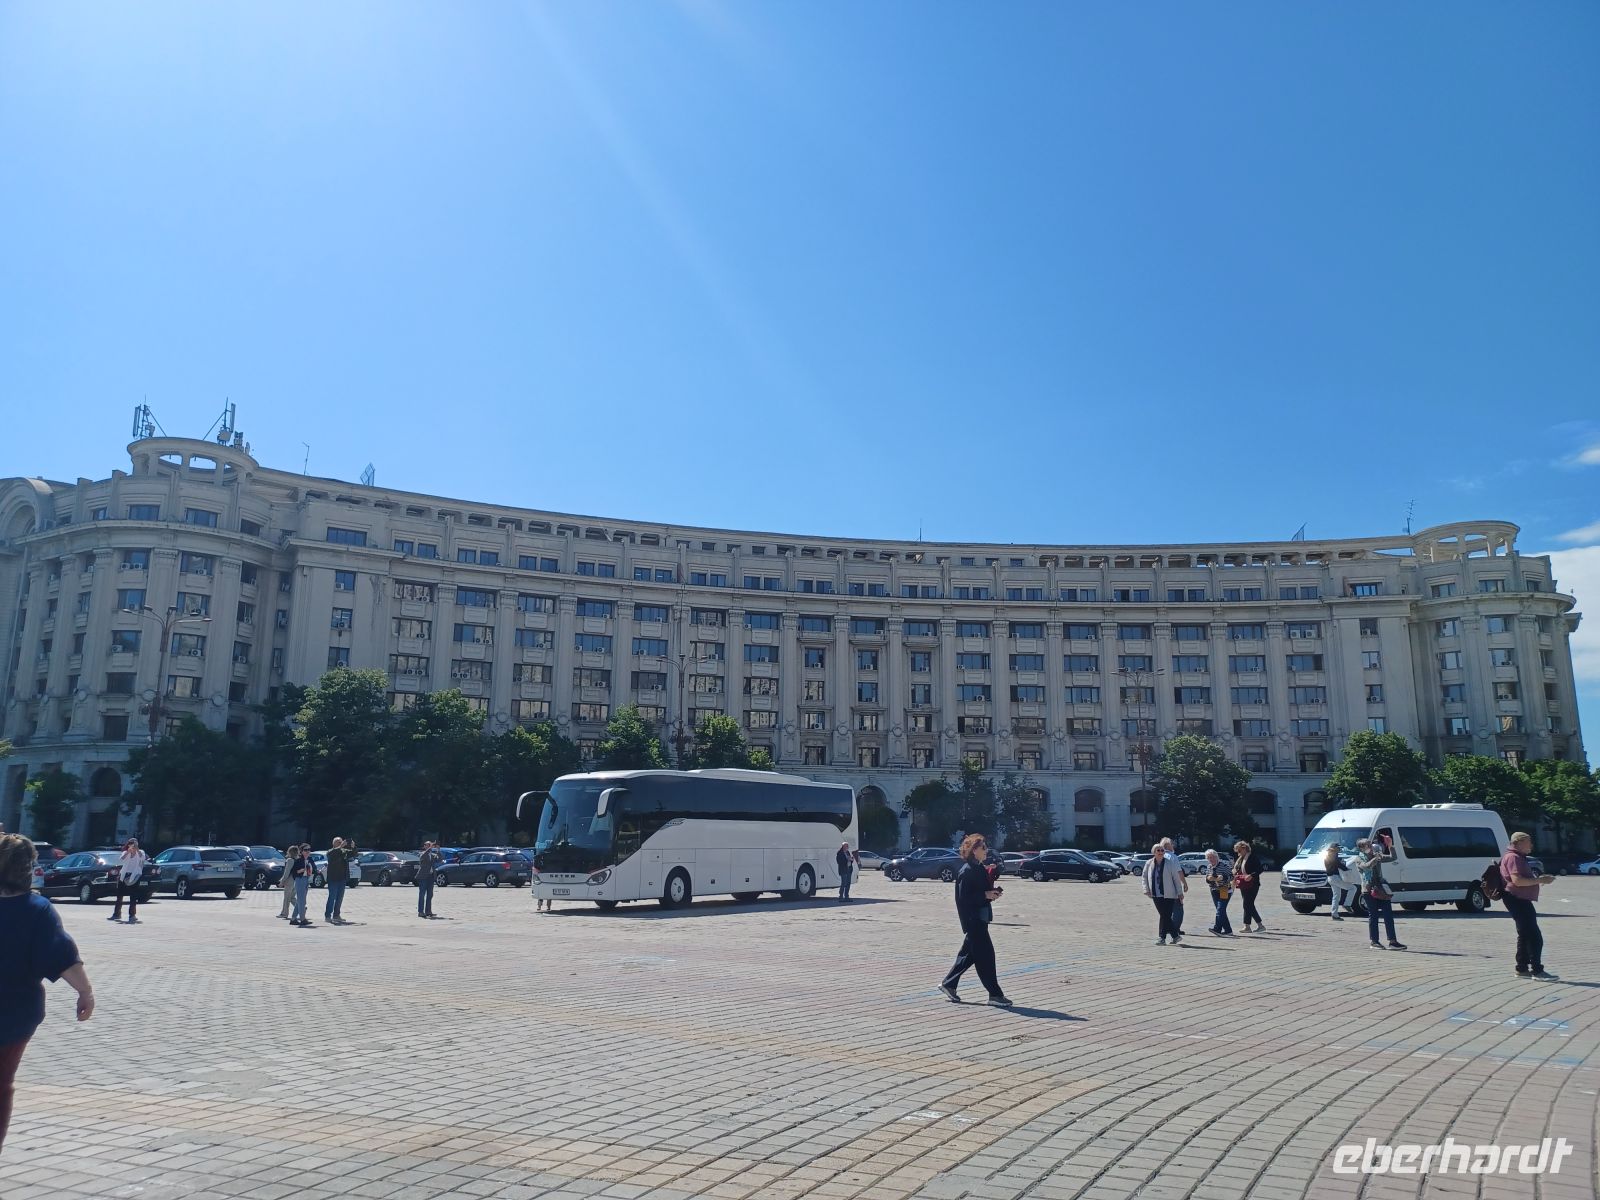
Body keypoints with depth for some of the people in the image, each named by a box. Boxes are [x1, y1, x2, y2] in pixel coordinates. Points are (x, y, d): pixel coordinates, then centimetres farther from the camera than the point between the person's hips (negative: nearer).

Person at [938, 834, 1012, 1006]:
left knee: (969, 954, 14)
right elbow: (963, 897, -20)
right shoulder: (966, 871, -16)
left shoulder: (979, 869, 13)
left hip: (981, 917, 10)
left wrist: (993, 892, 4)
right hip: (972, 919, -10)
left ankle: (948, 984, 24)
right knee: (985, 955, -5)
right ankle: (995, 994, 2)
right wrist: (986, 895, -21)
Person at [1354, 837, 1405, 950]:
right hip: (1369, 890, -5)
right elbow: (1366, 866, -22)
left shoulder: (1377, 856, 15)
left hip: (1381, 889, 5)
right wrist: (1376, 858, -30)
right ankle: (1374, 942, 7)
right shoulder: (1359, 859, -2)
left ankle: (1393, 941, 1)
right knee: (1373, 916, -2)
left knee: (1388, 915, 0)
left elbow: (1392, 858, 13)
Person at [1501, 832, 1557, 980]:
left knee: (1525, 935, 14)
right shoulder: (1513, 857, -14)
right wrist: (1540, 880, -21)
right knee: (1534, 937, -12)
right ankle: (1537, 971, -11)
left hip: (1521, 901, 12)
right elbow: (1517, 880, -25)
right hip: (1517, 900, -12)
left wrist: (1540, 879, 19)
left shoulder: (1519, 858, 22)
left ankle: (1522, 968, 19)